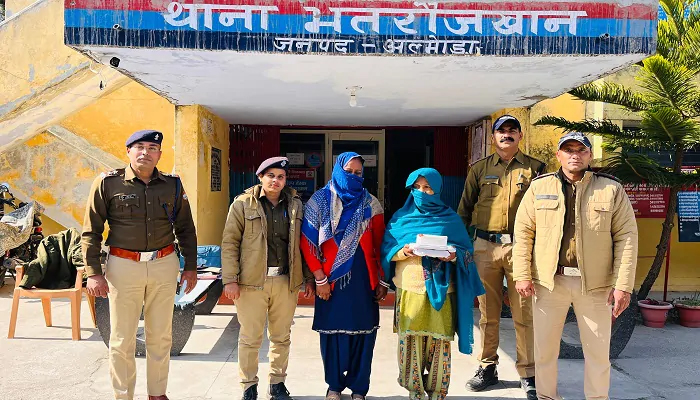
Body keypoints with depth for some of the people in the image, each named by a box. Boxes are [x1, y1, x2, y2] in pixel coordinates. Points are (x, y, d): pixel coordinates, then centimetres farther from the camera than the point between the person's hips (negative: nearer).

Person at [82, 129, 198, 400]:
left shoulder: (172, 185, 4)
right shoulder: (108, 183, -3)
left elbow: (185, 229, 12)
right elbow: (91, 232, -2)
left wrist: (190, 266, 10)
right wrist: (93, 273, -8)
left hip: (164, 265, 3)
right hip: (123, 266, -2)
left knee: (160, 336, 12)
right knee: (122, 339, 5)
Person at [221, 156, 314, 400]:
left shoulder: (295, 205, 9)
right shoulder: (243, 204, 0)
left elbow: (303, 243, 11)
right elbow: (230, 242, -2)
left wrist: (308, 278, 8)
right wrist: (230, 279, -9)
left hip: (286, 281, 3)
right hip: (252, 280, -3)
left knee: (282, 337, 12)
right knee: (250, 338, 5)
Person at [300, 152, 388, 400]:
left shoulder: (371, 204, 4)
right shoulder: (320, 201, -2)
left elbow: (379, 244, 4)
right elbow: (308, 242, -4)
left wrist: (382, 281, 1)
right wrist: (320, 278, -8)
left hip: (363, 279, 1)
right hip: (331, 279, -1)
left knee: (363, 332, 5)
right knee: (332, 331, 8)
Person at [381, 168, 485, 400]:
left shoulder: (450, 219, 8)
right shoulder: (401, 217, 10)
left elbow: (466, 251, 6)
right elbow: (387, 250, 5)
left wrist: (453, 255, -15)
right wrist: (404, 251, -15)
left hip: (440, 290, -1)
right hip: (409, 288, 1)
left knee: (439, 342, -1)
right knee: (410, 340, 1)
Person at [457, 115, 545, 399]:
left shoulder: (535, 168, 8)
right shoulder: (480, 169, 12)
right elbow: (464, 209, 12)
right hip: (485, 246, 2)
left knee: (524, 313, 0)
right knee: (488, 312, 8)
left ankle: (528, 374, 11)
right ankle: (487, 368, 21)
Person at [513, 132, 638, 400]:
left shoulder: (612, 189, 2)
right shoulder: (539, 188, 4)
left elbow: (626, 237, -1)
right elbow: (523, 231, 3)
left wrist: (623, 285, -8)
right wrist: (522, 275, -4)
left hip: (595, 284, 0)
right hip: (549, 281, 1)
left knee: (598, 350, 9)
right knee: (545, 348, 8)